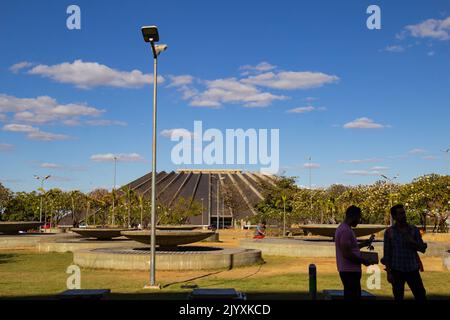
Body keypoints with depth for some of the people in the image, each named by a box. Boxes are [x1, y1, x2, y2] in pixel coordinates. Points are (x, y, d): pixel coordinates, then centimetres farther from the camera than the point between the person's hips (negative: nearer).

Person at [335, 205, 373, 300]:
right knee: (352, 297, -6)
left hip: (349, 271, 10)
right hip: (350, 271, -10)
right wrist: (363, 261, -12)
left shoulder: (343, 228, 14)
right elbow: (346, 254, -23)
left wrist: (362, 244, 21)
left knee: (354, 296, 15)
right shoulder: (346, 231, -18)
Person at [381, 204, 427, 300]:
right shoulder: (389, 232, -1)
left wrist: (412, 242, -15)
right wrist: (388, 272, -6)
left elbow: (423, 249, 5)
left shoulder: (414, 229, 4)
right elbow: (387, 254, -1)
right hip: (397, 270, -1)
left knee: (421, 296, 3)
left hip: (413, 269, 2)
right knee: (398, 297, 6)